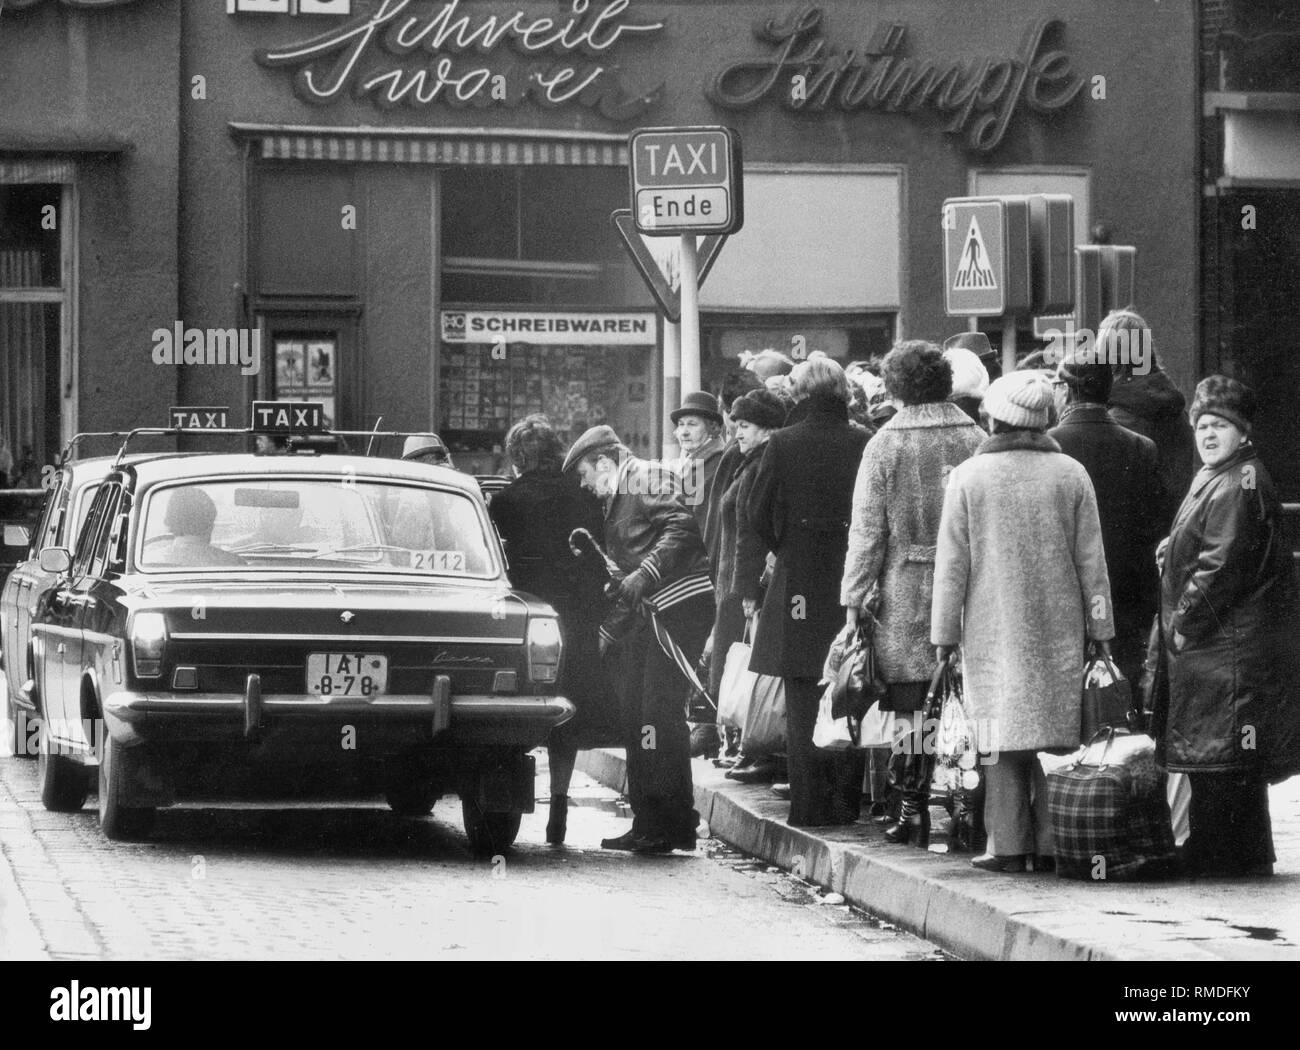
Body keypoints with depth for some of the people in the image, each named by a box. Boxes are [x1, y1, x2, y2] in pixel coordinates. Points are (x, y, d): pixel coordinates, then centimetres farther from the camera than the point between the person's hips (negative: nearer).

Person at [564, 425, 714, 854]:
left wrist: (645, 575, -26)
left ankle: (673, 825, -11)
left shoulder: (649, 479, -4)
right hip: (648, 615, 10)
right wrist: (606, 636, 25)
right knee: (633, 713, 8)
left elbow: (684, 528, -21)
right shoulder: (617, 500, 25)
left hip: (681, 604, -10)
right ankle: (648, 824, 12)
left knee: (658, 713, -13)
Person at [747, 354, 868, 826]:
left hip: (799, 581, -2)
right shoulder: (864, 445, -6)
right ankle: (847, 800, 12)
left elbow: (758, 511, -2)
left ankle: (811, 804, 1)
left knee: (804, 699, 4)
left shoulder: (783, 444, -8)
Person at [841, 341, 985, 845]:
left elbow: (867, 528, -3)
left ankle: (915, 808, 2)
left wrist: (854, 597, 1)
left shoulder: (884, 445, -5)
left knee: (910, 709, 3)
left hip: (905, 590, -2)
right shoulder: (976, 439, 0)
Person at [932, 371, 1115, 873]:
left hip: (993, 629, -2)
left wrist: (945, 633, 5)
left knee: (1004, 740, 2)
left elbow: (952, 562, -2)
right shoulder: (1072, 475, 1)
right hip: (1060, 628, 2)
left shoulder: (969, 477, -4)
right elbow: (1091, 559, 4)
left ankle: (1009, 845, 0)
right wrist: (1100, 627, 11)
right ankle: (1053, 843, 6)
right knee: (1056, 736, 6)